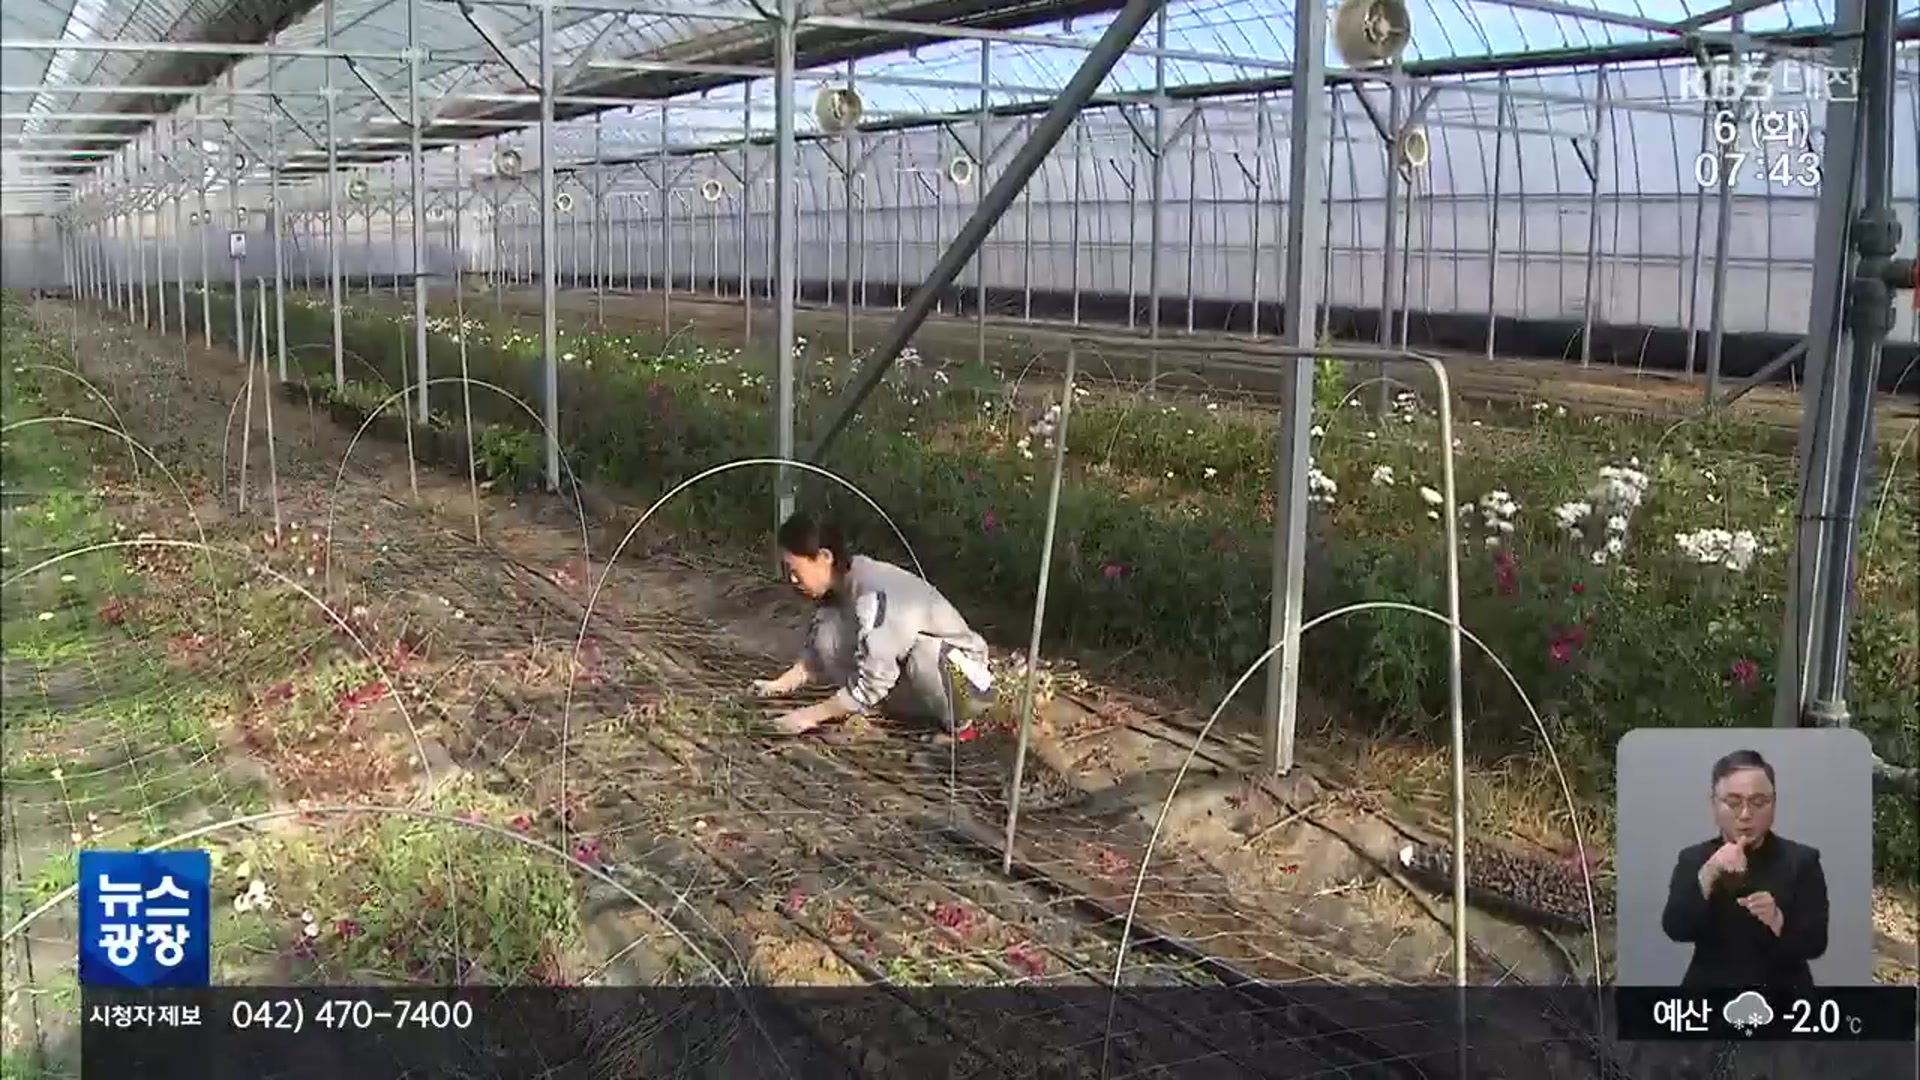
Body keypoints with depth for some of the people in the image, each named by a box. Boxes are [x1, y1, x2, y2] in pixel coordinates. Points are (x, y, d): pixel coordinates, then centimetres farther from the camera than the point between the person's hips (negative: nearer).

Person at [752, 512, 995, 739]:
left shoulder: (874, 595, -31)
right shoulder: (838, 586, -5)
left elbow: (872, 683, -32)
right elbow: (818, 652, 5)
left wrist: (812, 715, -25)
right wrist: (780, 685, -9)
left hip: (967, 683, -7)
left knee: (922, 653, -40)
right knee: (829, 637, -8)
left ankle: (958, 724, -11)